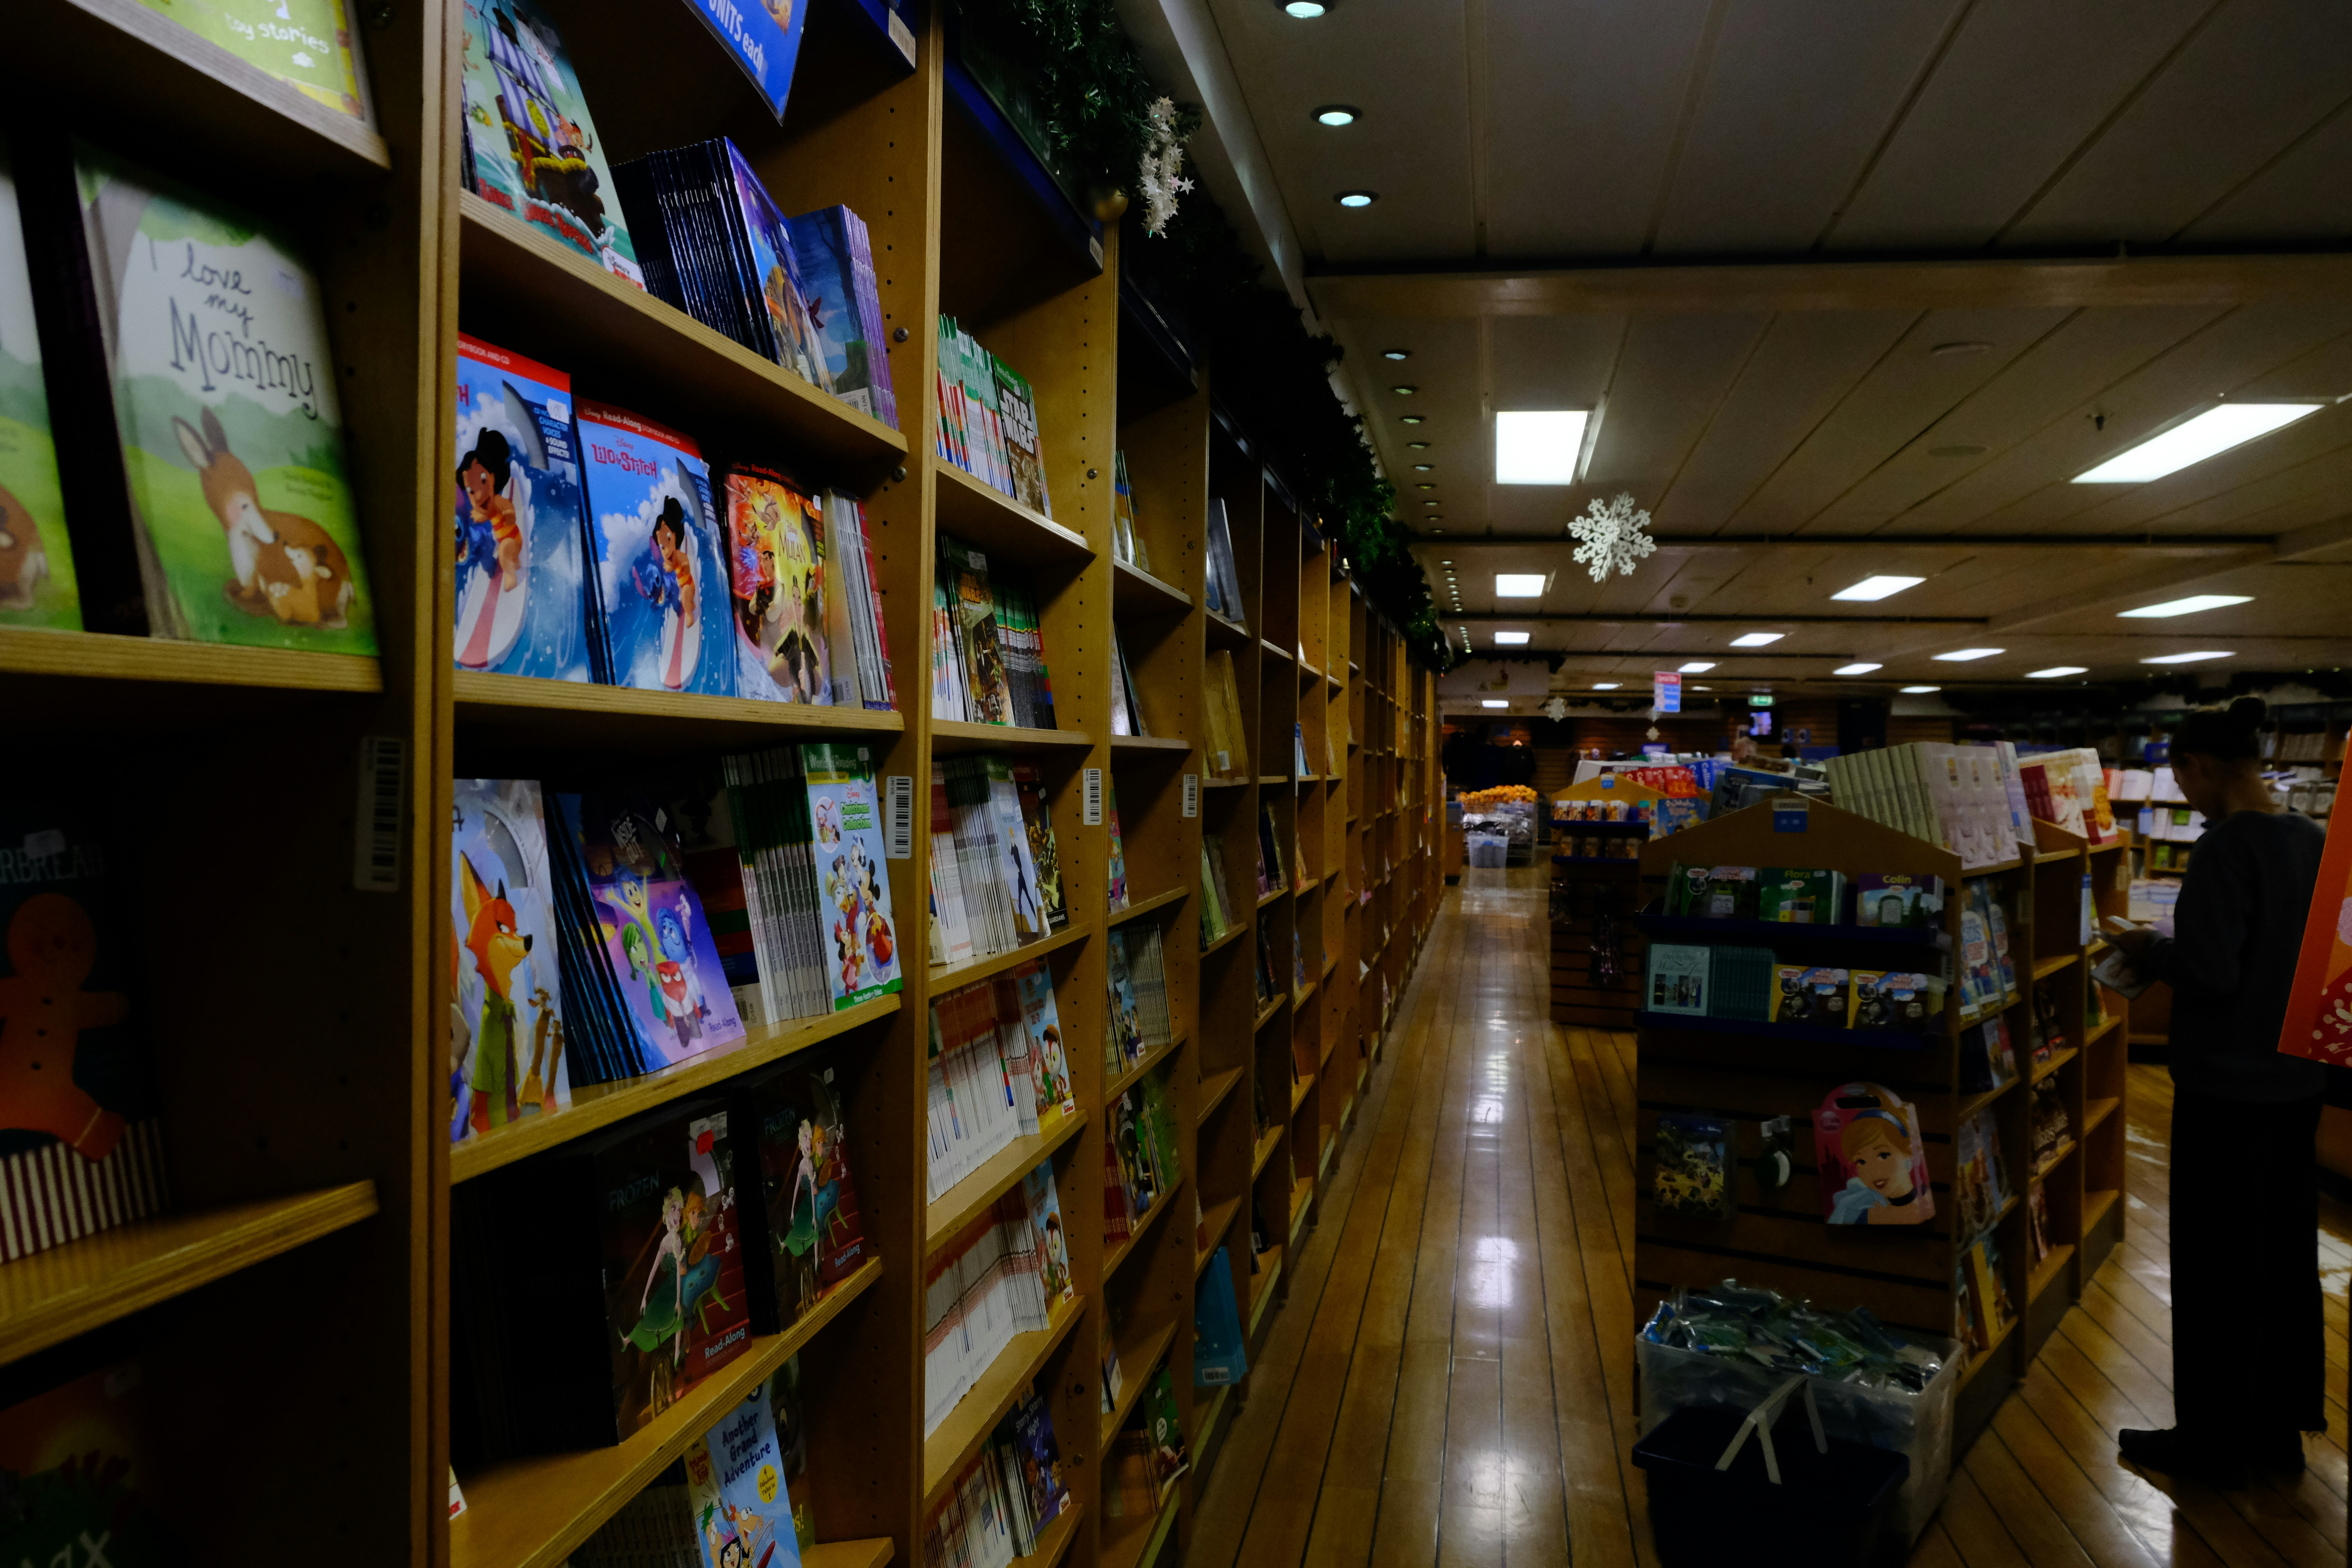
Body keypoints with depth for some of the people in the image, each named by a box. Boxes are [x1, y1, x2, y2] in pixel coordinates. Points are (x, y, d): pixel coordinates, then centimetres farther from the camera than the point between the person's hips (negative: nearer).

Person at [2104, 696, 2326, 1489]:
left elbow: (2210, 971, -24)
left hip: (2227, 1087, -8)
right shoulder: (2313, 840, 4)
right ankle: (2279, 1427, 31)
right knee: (2287, 1252, 18)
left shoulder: (2226, 848, -21)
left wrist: (2150, 950, -6)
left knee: (2216, 1266, 4)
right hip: (2297, 1080, 8)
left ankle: (2213, 1443, 16)